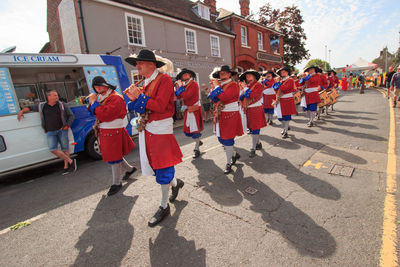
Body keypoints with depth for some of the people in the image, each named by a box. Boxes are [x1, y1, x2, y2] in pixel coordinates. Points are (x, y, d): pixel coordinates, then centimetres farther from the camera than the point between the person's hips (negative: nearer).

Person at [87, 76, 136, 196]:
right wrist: (91, 102, -1)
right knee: (114, 155, 19)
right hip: (104, 131, 9)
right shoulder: (100, 97, 11)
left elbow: (104, 115, -27)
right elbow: (94, 112, 16)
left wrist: (94, 102, -17)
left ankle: (116, 184, 16)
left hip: (113, 132, -9)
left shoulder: (116, 98, -17)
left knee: (114, 157, 1)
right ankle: (129, 168, 40)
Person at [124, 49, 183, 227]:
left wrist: (139, 96, -14)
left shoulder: (164, 80, -10)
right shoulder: (146, 83, 15)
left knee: (162, 168, 2)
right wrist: (134, 98, -7)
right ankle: (175, 183, 42)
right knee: (154, 165, 15)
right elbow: (141, 108, 10)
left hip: (161, 130, -8)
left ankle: (164, 207, 20)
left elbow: (159, 106, -21)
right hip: (147, 129, 8)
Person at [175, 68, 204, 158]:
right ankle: (198, 141, 33)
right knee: (187, 130, 10)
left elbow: (185, 96, -23)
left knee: (195, 129, -4)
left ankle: (197, 149, 7)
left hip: (195, 109, -8)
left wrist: (180, 86, -14)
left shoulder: (194, 84, -12)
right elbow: (179, 97, 5)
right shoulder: (184, 85, 11)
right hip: (188, 110, 8)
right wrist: (178, 87, -4)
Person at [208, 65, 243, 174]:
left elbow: (225, 98, -25)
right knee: (221, 138, 12)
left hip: (230, 116, -7)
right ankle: (234, 154, 35)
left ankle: (228, 164, 11)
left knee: (227, 139, -4)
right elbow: (213, 98, 8)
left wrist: (217, 86, -14)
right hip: (220, 115, 8)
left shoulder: (234, 85, -10)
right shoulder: (220, 84, 13)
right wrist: (214, 88, -4)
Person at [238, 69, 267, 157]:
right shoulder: (246, 85, 13)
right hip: (248, 110, 7)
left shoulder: (258, 85, -6)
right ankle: (258, 143, 30)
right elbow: (242, 97, 14)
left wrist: (245, 88, -13)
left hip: (256, 110, -6)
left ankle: (253, 149, 0)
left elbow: (252, 95, -21)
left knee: (255, 129, -6)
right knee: (251, 128, 11)